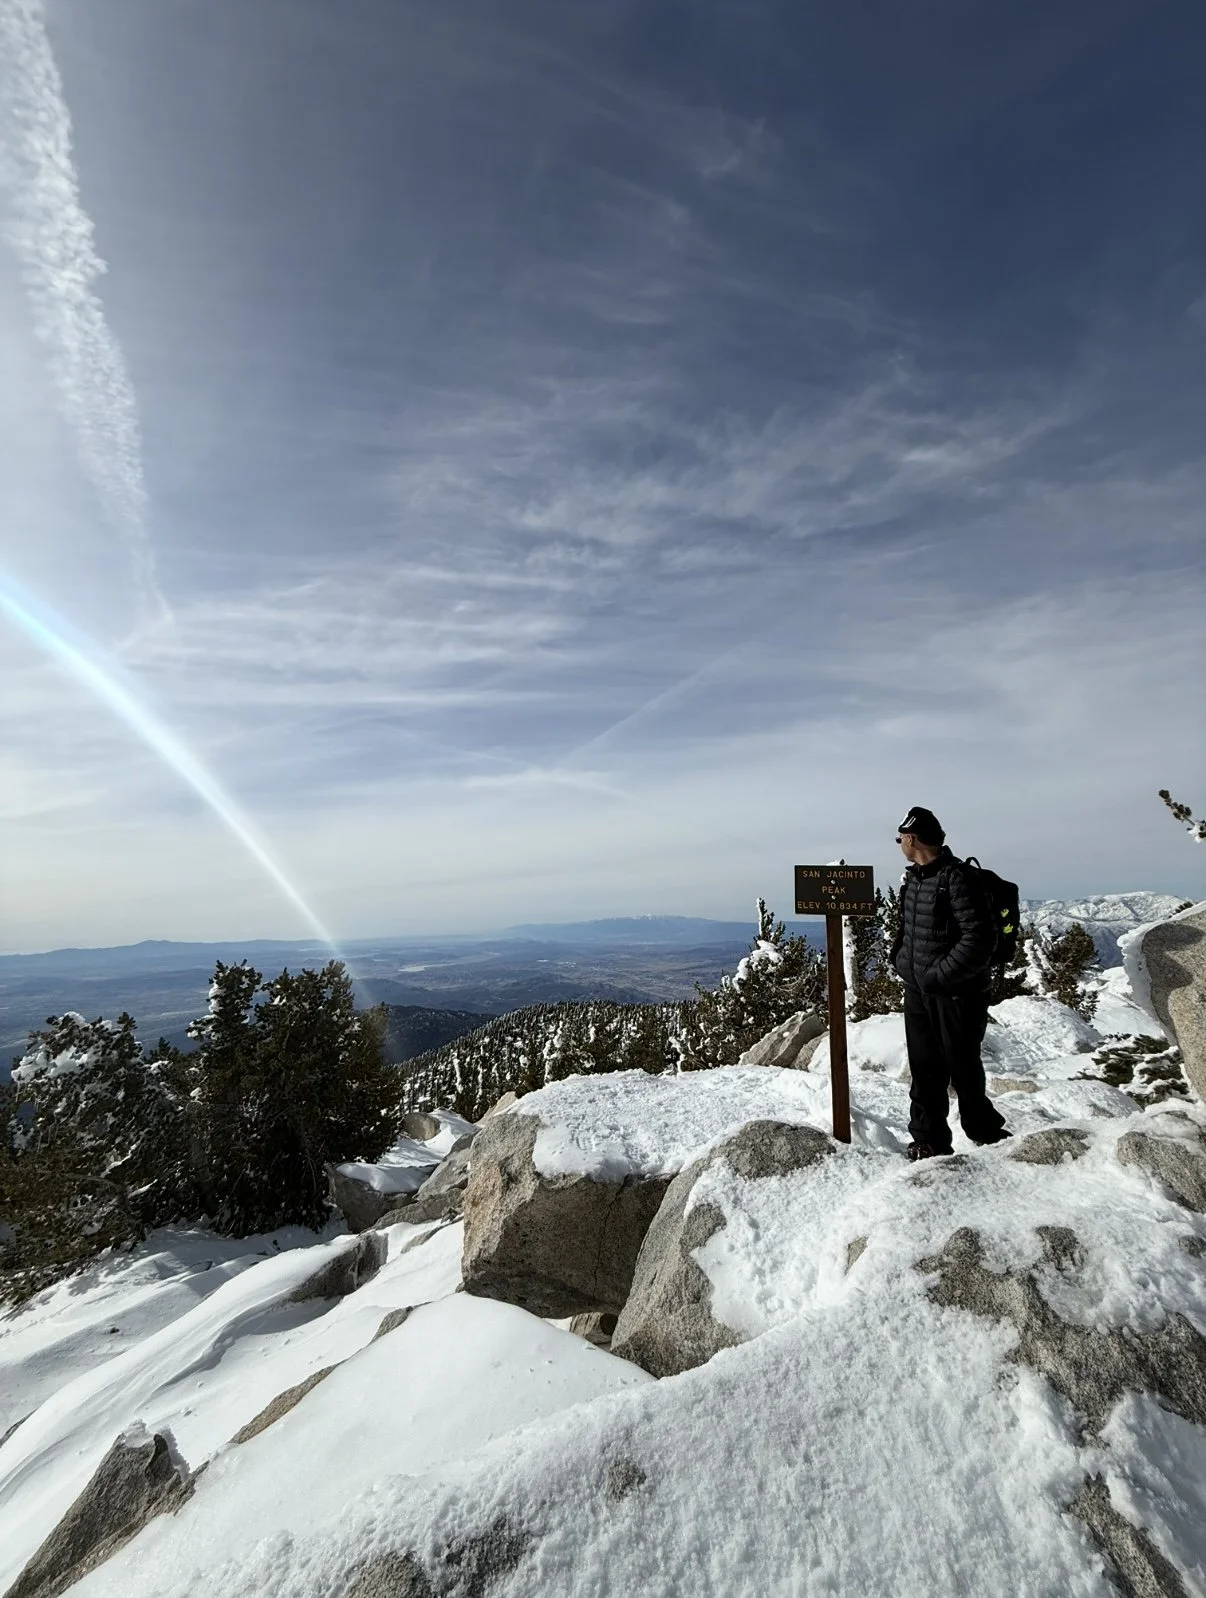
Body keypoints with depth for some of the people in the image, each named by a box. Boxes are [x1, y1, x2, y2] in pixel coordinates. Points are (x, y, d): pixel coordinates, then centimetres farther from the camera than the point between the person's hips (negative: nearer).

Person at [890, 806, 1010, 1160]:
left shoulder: (957, 878, -18)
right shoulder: (912, 878, 8)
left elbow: (979, 939, -21)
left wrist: (939, 975, -19)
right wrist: (902, 960, 7)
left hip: (955, 993, -7)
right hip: (917, 991, 7)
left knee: (962, 1067, 8)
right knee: (924, 1068, 11)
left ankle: (985, 1131, 30)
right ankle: (928, 1139, 22)